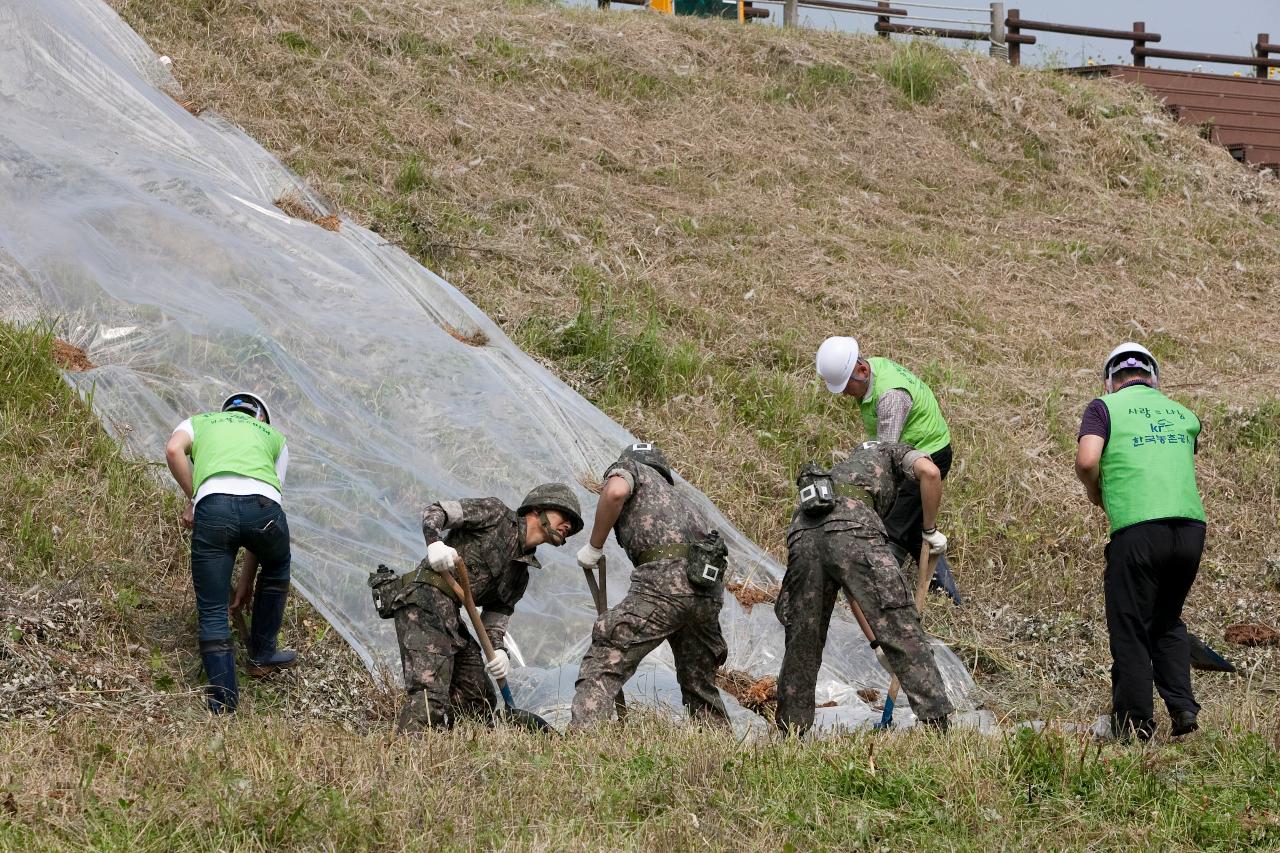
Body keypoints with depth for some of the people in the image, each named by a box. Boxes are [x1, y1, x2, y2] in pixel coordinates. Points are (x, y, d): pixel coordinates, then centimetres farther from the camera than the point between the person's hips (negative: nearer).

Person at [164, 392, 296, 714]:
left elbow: (173, 449, 6)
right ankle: (262, 656, 41)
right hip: (264, 504, 1)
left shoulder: (199, 422, 34)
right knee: (276, 570, 34)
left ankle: (223, 697, 3)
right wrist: (246, 581, 37)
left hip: (213, 504, -1)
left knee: (212, 611, 10)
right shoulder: (274, 437, 35)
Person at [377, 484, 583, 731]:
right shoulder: (496, 514, 6)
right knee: (431, 695, -24)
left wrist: (499, 650, -4)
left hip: (451, 618, 9)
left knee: (480, 702, 11)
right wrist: (435, 542, -22)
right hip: (425, 600, -9)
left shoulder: (520, 576, 24)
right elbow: (434, 511, 0)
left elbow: (496, 618, 19)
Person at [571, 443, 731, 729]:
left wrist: (594, 547, 3)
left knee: (604, 661, -9)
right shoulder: (677, 496, 38)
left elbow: (616, 491, -7)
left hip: (666, 578, -7)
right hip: (710, 589, 7)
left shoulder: (629, 466, 19)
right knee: (699, 684, 21)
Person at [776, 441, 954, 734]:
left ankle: (791, 729, 21)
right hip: (851, 530, -5)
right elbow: (929, 472, 3)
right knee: (901, 630, -2)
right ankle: (936, 721, -6)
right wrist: (931, 530, 16)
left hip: (803, 532, 6)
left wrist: (875, 638, 46)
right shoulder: (896, 453, 32)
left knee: (803, 642, 17)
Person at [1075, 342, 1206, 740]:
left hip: (1138, 530, -5)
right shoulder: (1183, 415, 20)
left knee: (1130, 630, 5)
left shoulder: (1105, 407, 6)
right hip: (1191, 525, 5)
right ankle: (1182, 707, 8)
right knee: (1168, 623, 22)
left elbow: (1086, 460, -9)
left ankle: (1136, 725, 6)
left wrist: (1094, 492, 10)